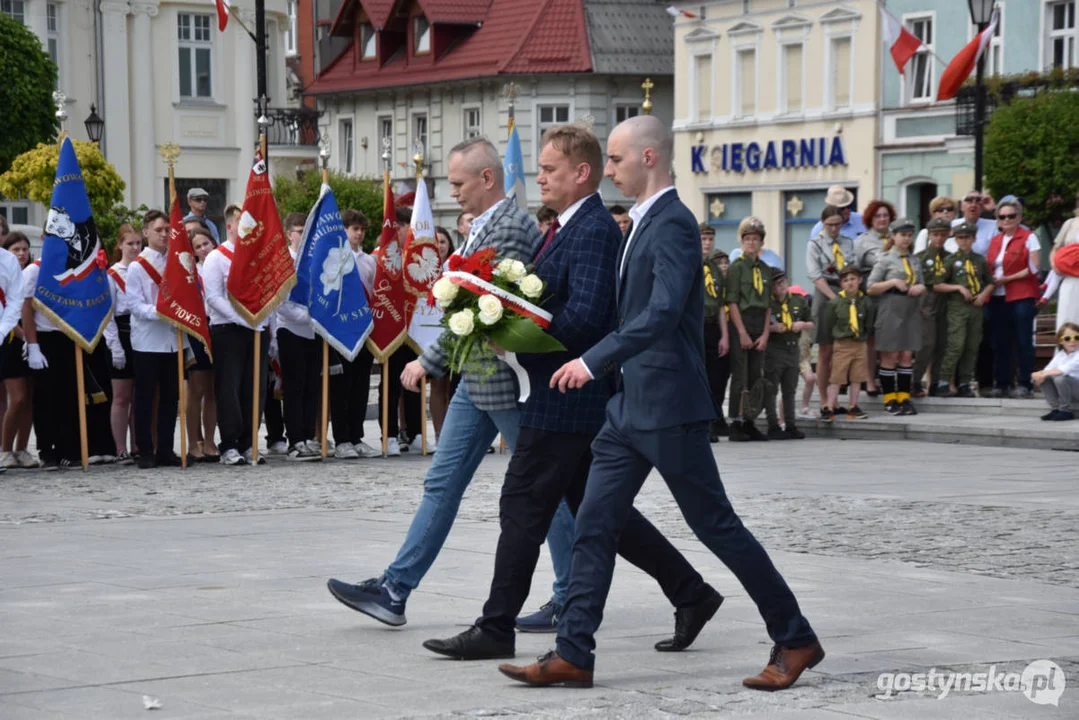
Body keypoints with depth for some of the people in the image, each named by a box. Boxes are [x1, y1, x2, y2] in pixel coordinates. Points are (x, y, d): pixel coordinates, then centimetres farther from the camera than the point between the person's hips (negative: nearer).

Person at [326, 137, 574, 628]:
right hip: (475, 378, 10)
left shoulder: (511, 228, -18)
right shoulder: (483, 226, 13)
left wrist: (429, 362, -19)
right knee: (442, 483, 8)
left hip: (507, 379, -10)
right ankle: (394, 591, 10)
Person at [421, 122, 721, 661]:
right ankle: (691, 594, 17)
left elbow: (583, 317, -26)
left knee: (523, 508, -3)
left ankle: (496, 629, 5)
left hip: (567, 401, -10)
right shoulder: (572, 229, 16)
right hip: (577, 400, 10)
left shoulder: (594, 231, -16)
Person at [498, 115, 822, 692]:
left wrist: (594, 360, -33)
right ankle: (572, 655, 6)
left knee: (716, 526, -1)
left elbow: (663, 311, -29)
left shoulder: (673, 223, -16)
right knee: (593, 527, 4)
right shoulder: (644, 223, 14)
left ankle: (794, 639, 11)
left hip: (669, 406, -9)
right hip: (630, 405, 9)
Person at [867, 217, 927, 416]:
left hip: (912, 312, 5)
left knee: (907, 356, 4)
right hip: (891, 311, -5)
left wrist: (920, 288, -3)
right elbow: (870, 288, -4)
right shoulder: (885, 259, -1)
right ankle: (890, 399, 4)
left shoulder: (914, 261, 15)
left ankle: (904, 398, 9)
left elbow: (922, 285, 20)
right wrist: (893, 282, -15)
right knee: (890, 356, -1)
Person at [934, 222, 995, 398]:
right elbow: (937, 286, -2)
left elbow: (990, 283, 22)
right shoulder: (951, 260, 2)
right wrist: (958, 287, -11)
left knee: (972, 347, 5)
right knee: (956, 345, -14)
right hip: (957, 307, -4)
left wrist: (984, 295, 2)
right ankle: (943, 383, -9)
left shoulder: (980, 260, 12)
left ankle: (965, 384, 12)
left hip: (975, 308, 4)